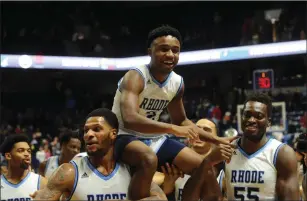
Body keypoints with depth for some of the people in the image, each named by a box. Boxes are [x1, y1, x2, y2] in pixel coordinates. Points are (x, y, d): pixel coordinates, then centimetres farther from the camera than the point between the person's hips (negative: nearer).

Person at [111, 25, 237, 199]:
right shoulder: (135, 77, -23)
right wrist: (174, 129, -46)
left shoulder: (177, 82, 0)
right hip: (125, 137, -7)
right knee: (149, 159, -39)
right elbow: (129, 119, -39)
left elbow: (181, 121, 16)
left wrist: (217, 140, 9)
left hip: (154, 139, 8)